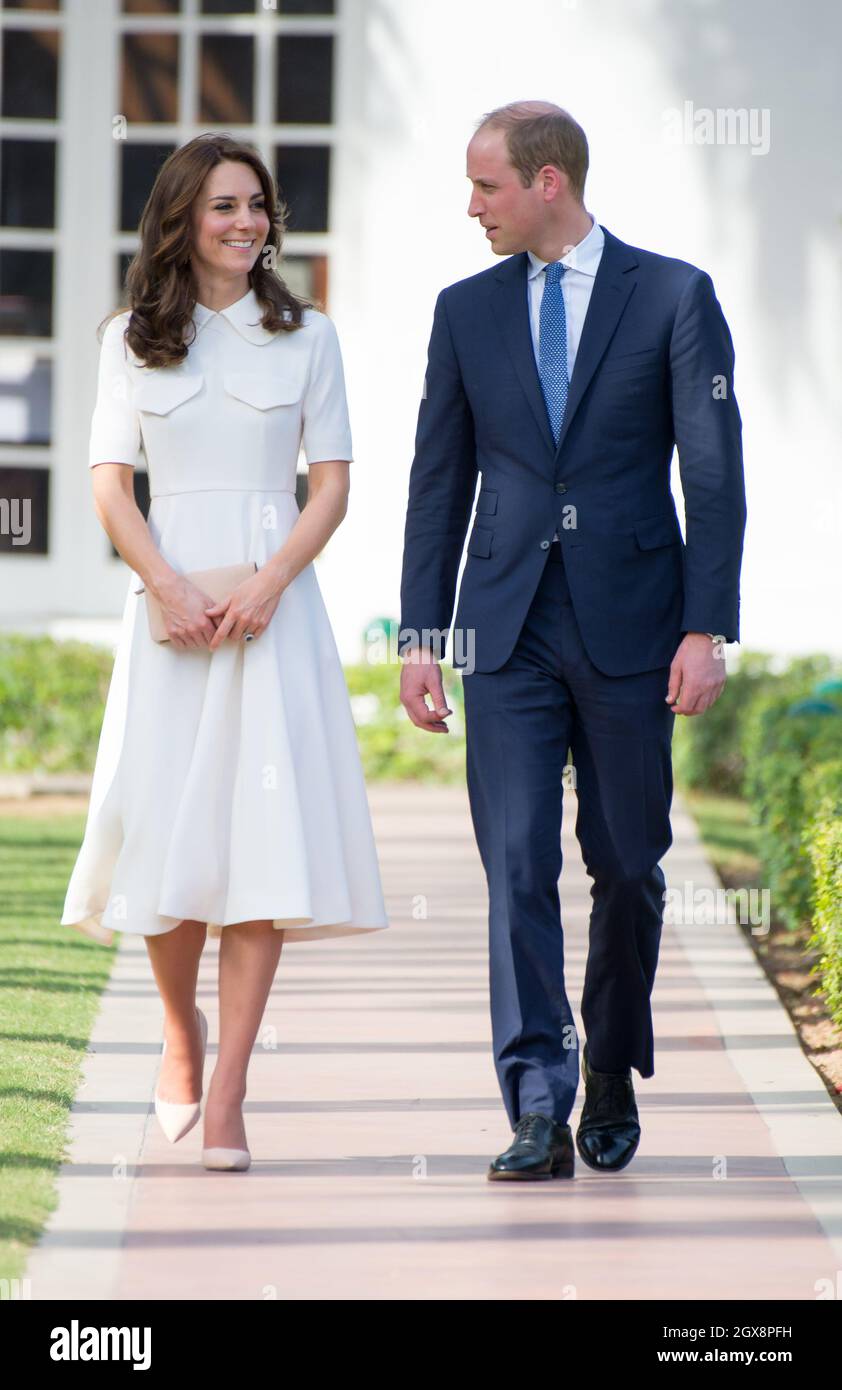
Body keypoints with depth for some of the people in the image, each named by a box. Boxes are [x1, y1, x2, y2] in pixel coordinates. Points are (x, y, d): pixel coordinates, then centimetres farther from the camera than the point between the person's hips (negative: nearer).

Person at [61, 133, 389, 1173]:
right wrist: (170, 589, -11)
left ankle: (226, 1099, -8)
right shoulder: (133, 340, 9)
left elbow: (331, 488, 5)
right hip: (168, 607, 0)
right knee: (165, 833, -3)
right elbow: (110, 484, 4)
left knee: (264, 834, -9)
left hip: (274, 607, 0)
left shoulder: (306, 337, 8)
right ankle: (181, 1030, 26)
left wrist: (269, 584, -11)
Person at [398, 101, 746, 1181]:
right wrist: (420, 634, 6)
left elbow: (714, 473, -3)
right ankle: (538, 1113, -10)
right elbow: (438, 479, 12)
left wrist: (706, 628, -10)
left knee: (628, 866, 7)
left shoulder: (673, 296, 0)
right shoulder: (467, 310, 9)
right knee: (518, 864, -8)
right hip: (507, 630, 2)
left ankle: (612, 1077, 27)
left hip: (628, 625, -2)